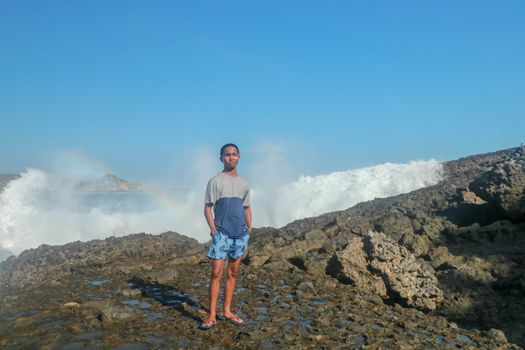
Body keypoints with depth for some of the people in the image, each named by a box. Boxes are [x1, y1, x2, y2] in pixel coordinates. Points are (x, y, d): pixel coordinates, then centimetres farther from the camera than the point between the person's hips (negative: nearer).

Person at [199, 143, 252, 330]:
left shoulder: (244, 184, 11)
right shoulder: (215, 181, -3)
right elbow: (207, 208, -5)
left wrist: (249, 229, 8)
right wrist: (213, 231, -13)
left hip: (240, 234, 5)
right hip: (222, 233, -5)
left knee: (233, 273, 11)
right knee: (216, 273, -6)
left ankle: (227, 311, 22)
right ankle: (212, 316, 1)